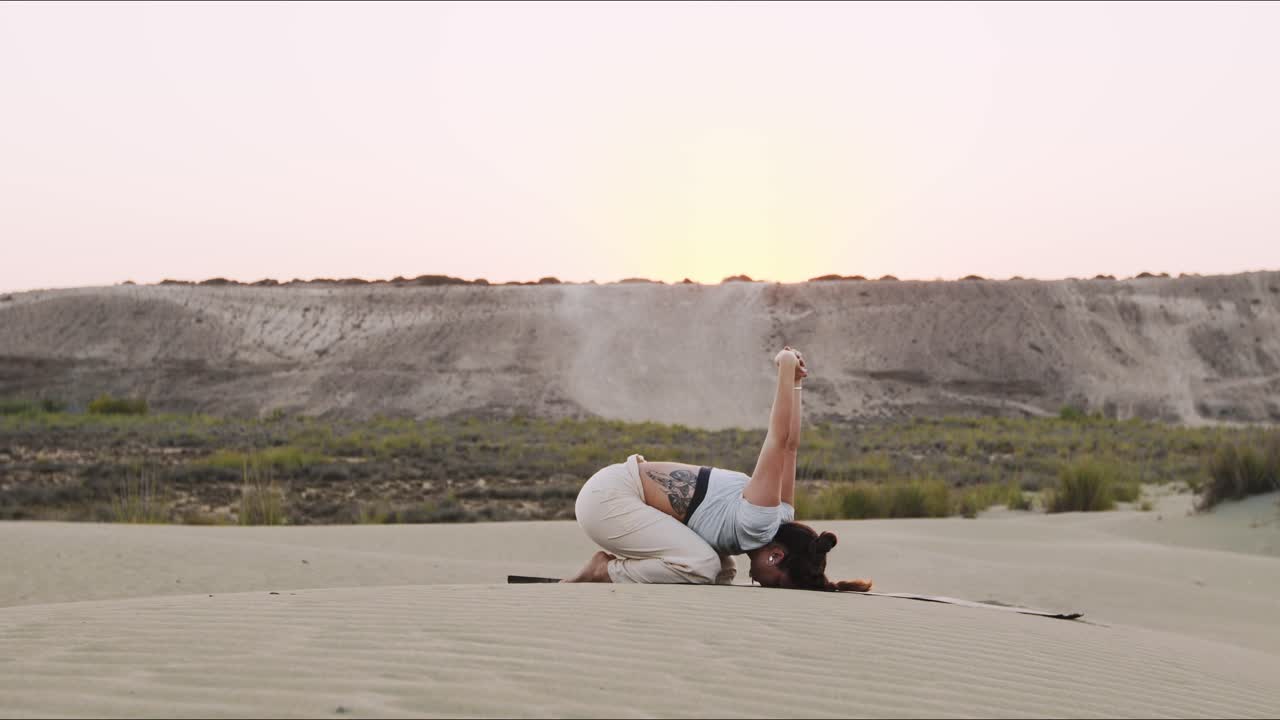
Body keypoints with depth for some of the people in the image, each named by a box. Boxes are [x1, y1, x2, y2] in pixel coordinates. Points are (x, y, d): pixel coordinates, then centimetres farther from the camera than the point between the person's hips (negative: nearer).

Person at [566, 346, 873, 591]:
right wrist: (787, 367, -32)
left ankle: (617, 564, 10)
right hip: (608, 496, -10)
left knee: (722, 571, 4)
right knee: (701, 565, -24)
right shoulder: (761, 523, -26)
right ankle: (604, 571, -6)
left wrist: (795, 382, 11)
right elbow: (778, 439, -31)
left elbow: (789, 445, 6)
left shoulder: (781, 516, 2)